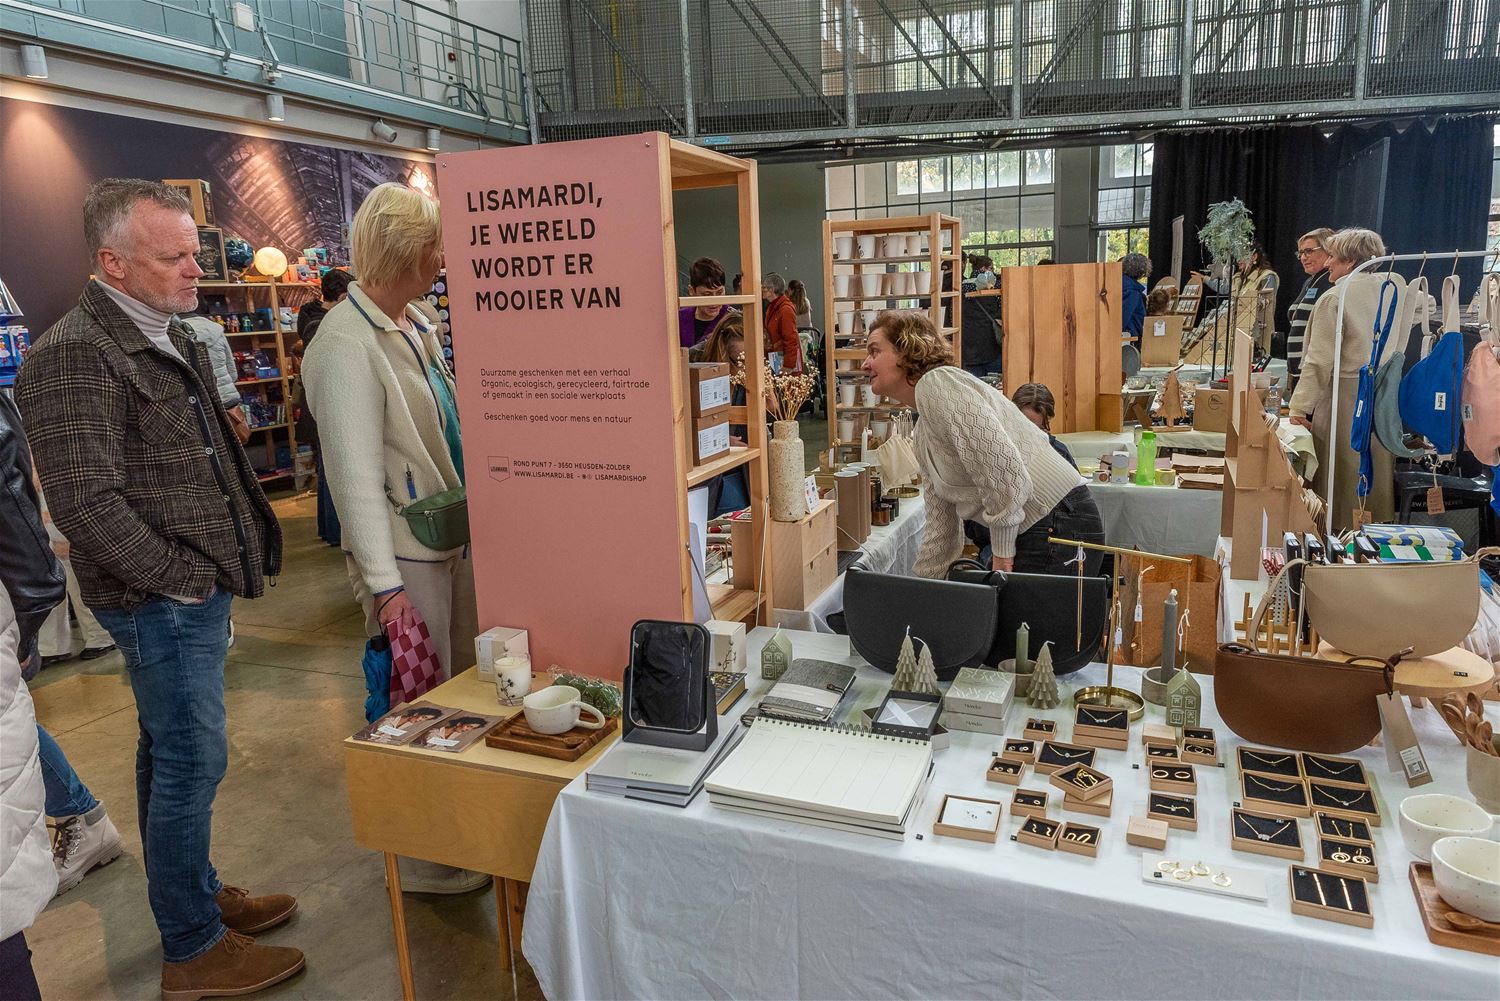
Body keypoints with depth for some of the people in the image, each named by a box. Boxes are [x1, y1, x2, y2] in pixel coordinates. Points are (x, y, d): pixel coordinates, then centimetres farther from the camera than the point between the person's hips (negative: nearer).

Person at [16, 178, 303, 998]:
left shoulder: (172, 338, 12)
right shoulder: (75, 357, -17)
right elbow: (87, 502, -24)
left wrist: (247, 544, 10)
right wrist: (183, 578, -16)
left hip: (199, 593, 9)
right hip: (162, 602, -9)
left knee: (171, 754, 20)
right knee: (191, 761, 1)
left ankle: (197, 894, 36)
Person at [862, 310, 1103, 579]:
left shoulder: (937, 383, -13)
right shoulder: (922, 435, 16)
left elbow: (1002, 464, -24)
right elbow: (941, 528, 19)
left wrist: (1001, 552, -16)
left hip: (1058, 526, -9)